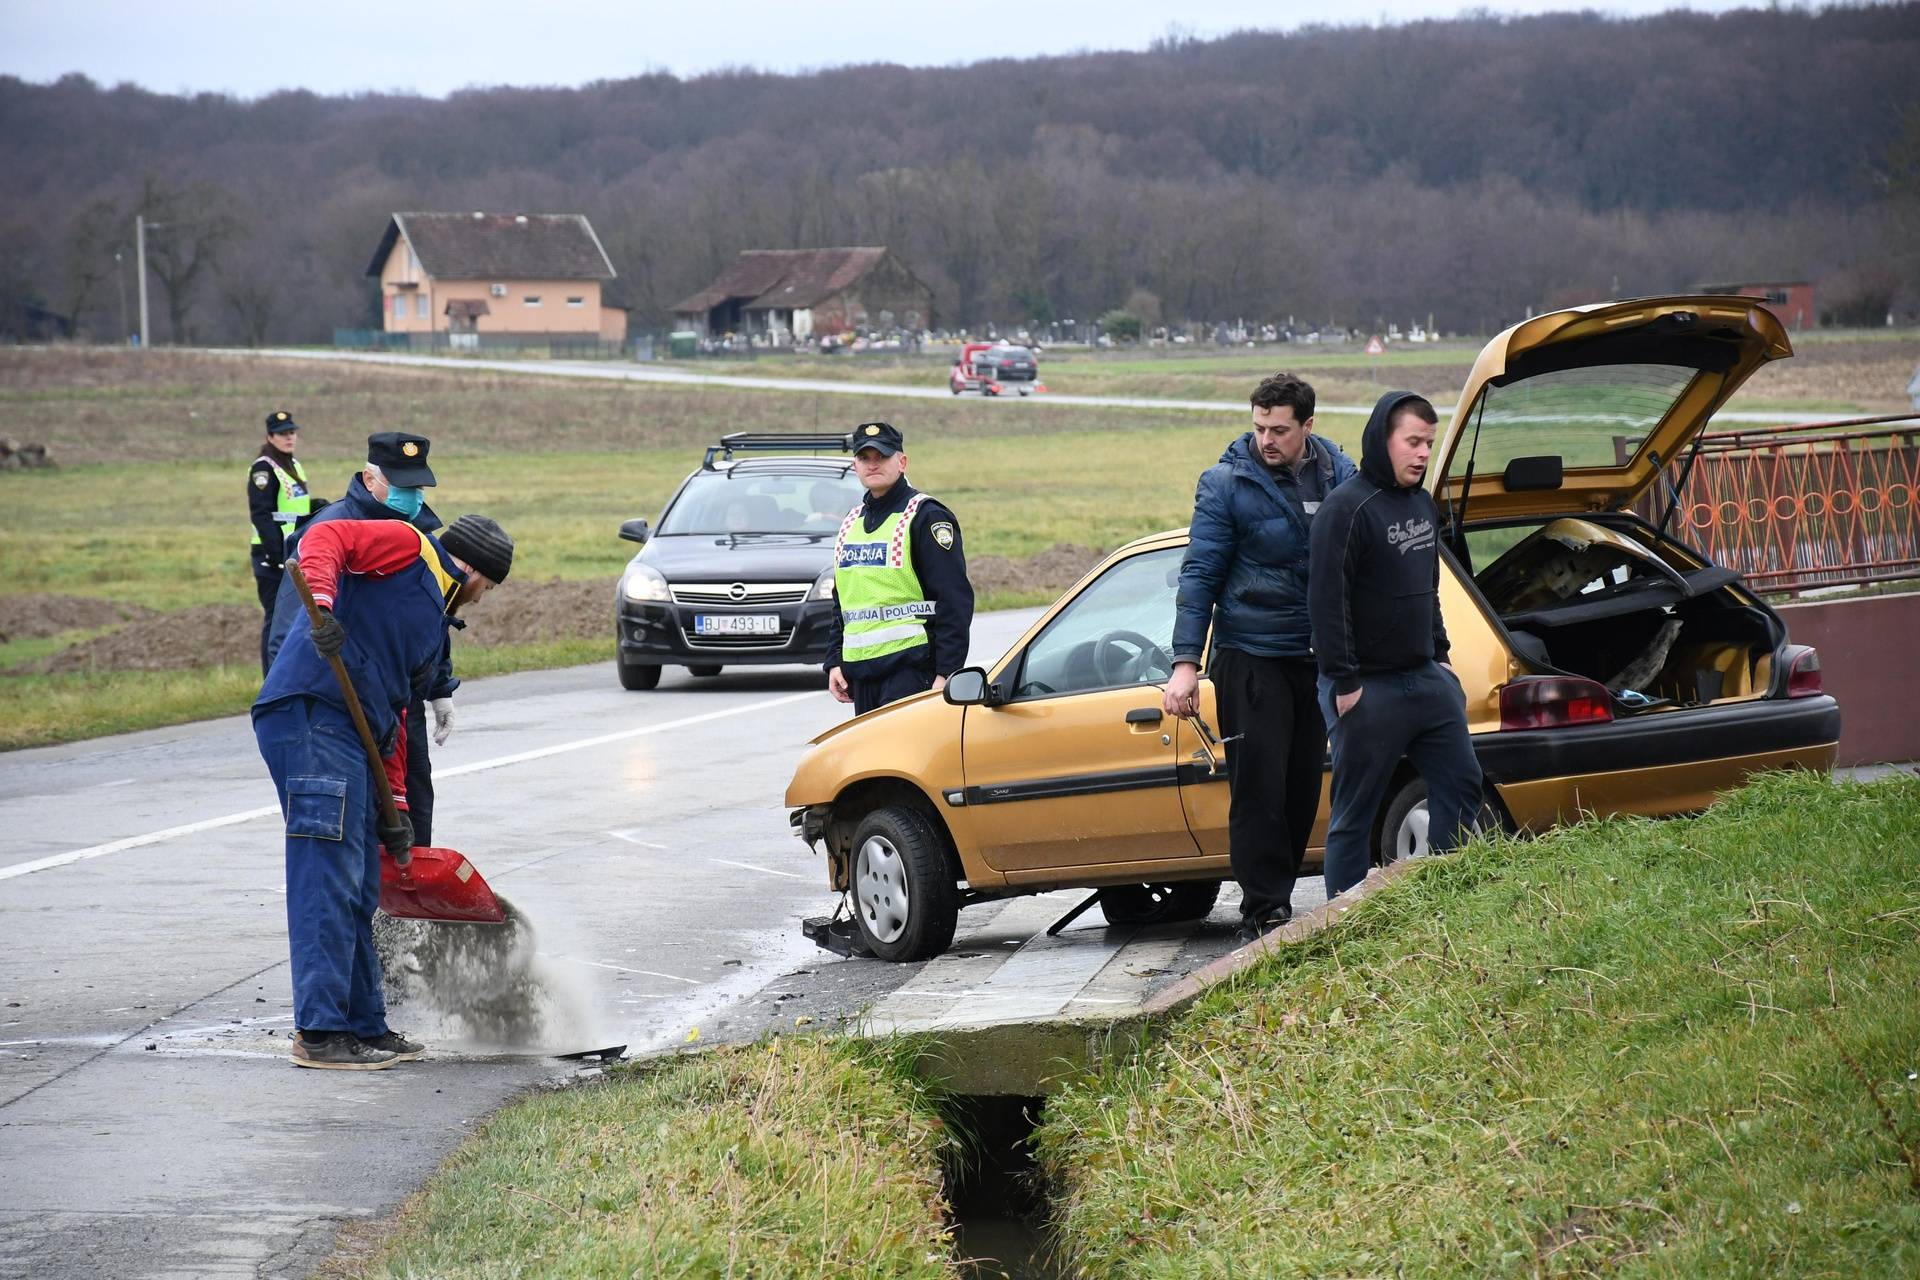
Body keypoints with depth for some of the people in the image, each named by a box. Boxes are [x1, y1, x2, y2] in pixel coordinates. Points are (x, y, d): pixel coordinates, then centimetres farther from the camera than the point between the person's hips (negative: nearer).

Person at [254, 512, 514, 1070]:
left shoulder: (434, 625, 30)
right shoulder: (407, 546, 6)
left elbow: (393, 711, 30)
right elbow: (325, 539, -10)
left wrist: (394, 807, 25)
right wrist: (321, 603, -29)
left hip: (348, 737, 10)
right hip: (309, 714, -10)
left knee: (359, 892, 14)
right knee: (328, 878, -12)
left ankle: (365, 1027, 22)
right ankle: (319, 1033, -13)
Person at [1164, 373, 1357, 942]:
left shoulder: (1339, 473, 5)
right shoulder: (1227, 483, -8)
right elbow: (1199, 575, -8)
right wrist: (1185, 662, -15)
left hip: (1317, 655, 4)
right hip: (1251, 655, -4)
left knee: (1302, 788, 8)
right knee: (1258, 787, -8)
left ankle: (1278, 900, 18)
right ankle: (1263, 912, -4)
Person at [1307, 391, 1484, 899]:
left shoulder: (1423, 504, 13)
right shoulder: (1347, 508, -14)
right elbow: (1327, 601, -18)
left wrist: (1440, 655, 18)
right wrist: (1344, 683, -20)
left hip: (1427, 678, 9)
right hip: (1369, 689, -8)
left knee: (1461, 783, 8)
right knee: (1355, 814, -2)